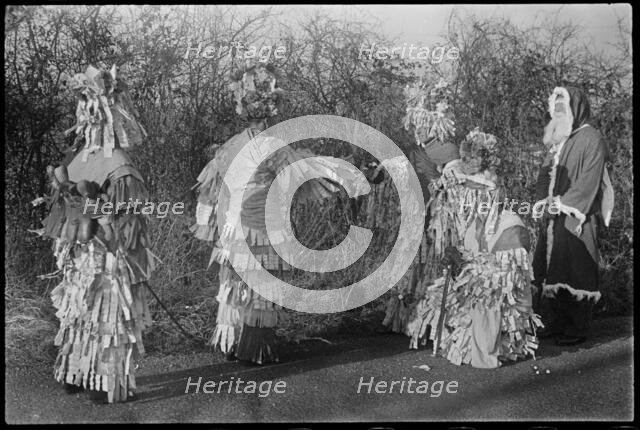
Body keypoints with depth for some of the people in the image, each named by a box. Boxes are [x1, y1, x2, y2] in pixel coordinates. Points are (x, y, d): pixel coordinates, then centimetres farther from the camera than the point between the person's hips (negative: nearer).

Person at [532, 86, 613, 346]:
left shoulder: (591, 140, -8)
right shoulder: (557, 140, 17)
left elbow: (589, 182, -14)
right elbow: (546, 173, 19)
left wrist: (565, 205, -16)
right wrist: (546, 200, 2)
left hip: (578, 218, -8)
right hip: (555, 217, 8)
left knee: (576, 273, -4)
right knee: (552, 271, 8)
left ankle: (577, 330, 4)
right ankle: (559, 322, 19)